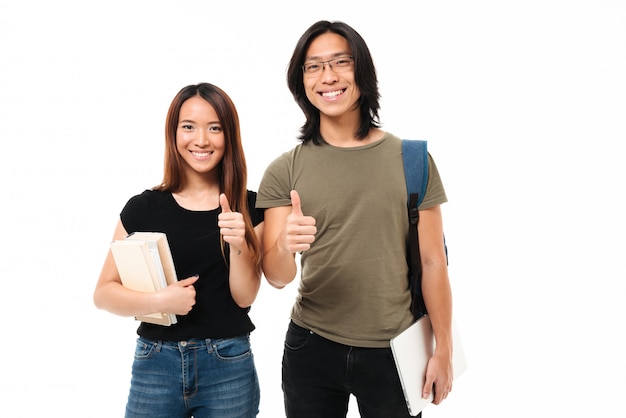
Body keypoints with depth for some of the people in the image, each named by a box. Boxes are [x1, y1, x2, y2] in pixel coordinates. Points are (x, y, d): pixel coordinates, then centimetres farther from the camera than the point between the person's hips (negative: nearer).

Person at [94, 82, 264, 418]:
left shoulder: (250, 208, -2)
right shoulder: (142, 207, -3)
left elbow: (245, 297, -5)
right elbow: (103, 293, -2)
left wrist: (238, 244, -22)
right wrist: (158, 301, -18)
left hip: (229, 366, 0)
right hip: (156, 365, 0)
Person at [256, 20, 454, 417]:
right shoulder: (284, 171, -3)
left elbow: (433, 262, -1)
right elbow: (277, 277, -8)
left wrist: (444, 349, 0)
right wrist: (284, 246, -29)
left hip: (393, 351, -1)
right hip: (311, 349, 1)